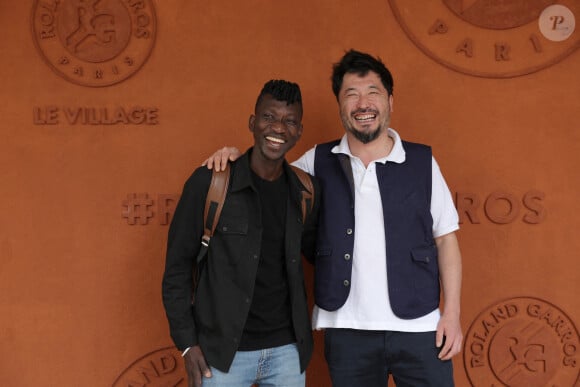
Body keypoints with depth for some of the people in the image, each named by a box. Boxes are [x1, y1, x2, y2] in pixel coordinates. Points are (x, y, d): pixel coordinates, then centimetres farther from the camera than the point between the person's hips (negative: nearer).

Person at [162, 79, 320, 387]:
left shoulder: (306, 192, 1)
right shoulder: (209, 182, -8)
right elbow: (178, 266, -4)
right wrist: (187, 342, -7)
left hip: (287, 349, 3)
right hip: (221, 350, -3)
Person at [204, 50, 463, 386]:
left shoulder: (422, 162, 1)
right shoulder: (318, 162, 4)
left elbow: (446, 239, 4)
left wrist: (452, 312, -2)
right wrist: (236, 158, -2)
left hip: (419, 328, -1)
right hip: (347, 330, 1)